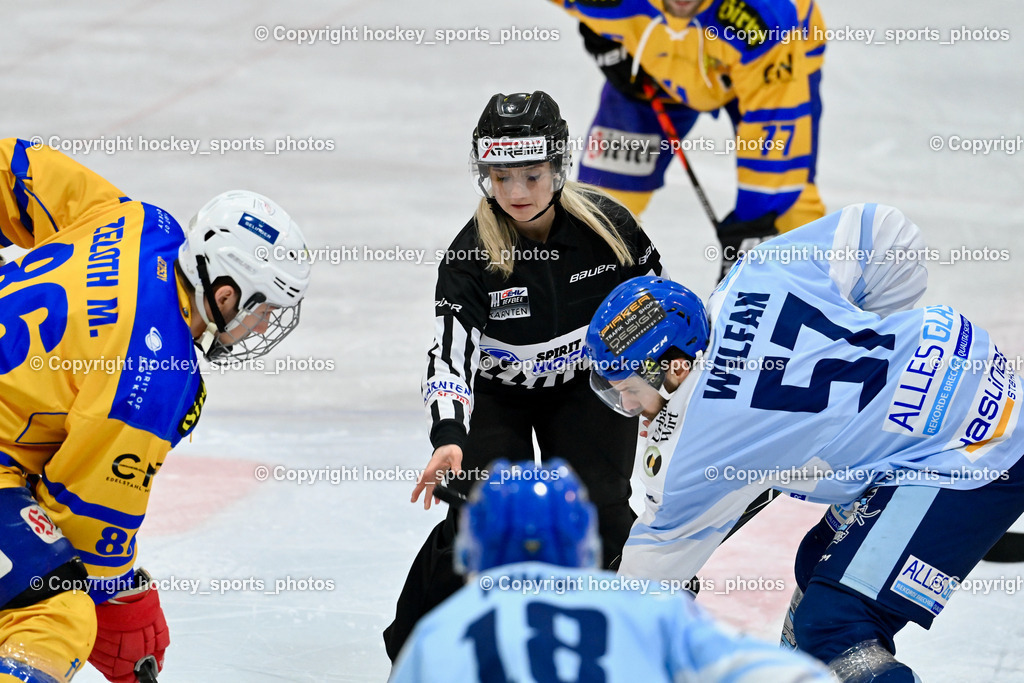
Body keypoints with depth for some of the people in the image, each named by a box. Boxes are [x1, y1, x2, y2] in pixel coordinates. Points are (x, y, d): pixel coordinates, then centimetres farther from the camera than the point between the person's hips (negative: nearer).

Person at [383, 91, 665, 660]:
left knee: (600, 512, -13)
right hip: (496, 394, -1)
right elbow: (451, 356, -31)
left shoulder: (606, 224, -20)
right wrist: (448, 439, -46)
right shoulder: (471, 256, -26)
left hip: (588, 384, 1)